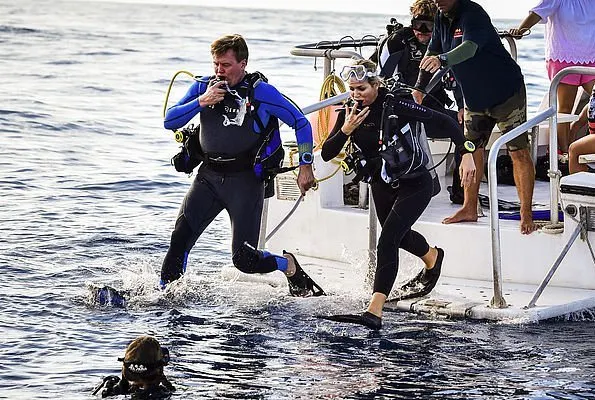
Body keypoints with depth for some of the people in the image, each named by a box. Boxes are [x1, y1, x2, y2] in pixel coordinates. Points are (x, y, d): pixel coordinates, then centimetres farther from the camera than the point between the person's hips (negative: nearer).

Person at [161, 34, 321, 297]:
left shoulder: (261, 92, -8)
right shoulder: (203, 87, 4)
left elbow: (301, 124, -2)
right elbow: (169, 121, -1)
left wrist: (305, 167, -5)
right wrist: (201, 101, -15)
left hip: (245, 180, -4)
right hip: (208, 176, 4)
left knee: (244, 259, -7)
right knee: (180, 237, -13)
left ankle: (289, 266, 21)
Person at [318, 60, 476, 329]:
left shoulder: (396, 106, -24)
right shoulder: (350, 113, -10)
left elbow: (443, 122, -22)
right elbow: (326, 154, -13)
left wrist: (466, 153, -31)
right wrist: (345, 130, -30)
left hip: (414, 185, -7)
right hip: (381, 186, 7)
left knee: (387, 240, -22)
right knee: (399, 236, 29)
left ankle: (374, 311, -27)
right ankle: (432, 257, 64)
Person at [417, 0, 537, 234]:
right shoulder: (442, 19, 2)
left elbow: (469, 47, -43)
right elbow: (432, 53, 12)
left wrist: (442, 60, -59)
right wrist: (419, 89, 5)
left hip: (506, 92, -9)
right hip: (474, 96, 9)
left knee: (519, 152, -8)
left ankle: (526, 215, -6)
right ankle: (469, 209, 20)